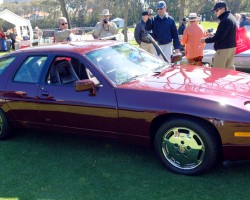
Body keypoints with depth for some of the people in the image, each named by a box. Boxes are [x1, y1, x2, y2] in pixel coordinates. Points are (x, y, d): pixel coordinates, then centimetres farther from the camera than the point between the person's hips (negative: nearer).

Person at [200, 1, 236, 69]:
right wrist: (213, 35, 9)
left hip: (224, 49, -10)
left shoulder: (225, 20, -20)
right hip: (231, 47, 10)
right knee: (229, 68, 15)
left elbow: (219, 36, -24)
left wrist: (206, 40, -13)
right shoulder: (231, 17, 13)